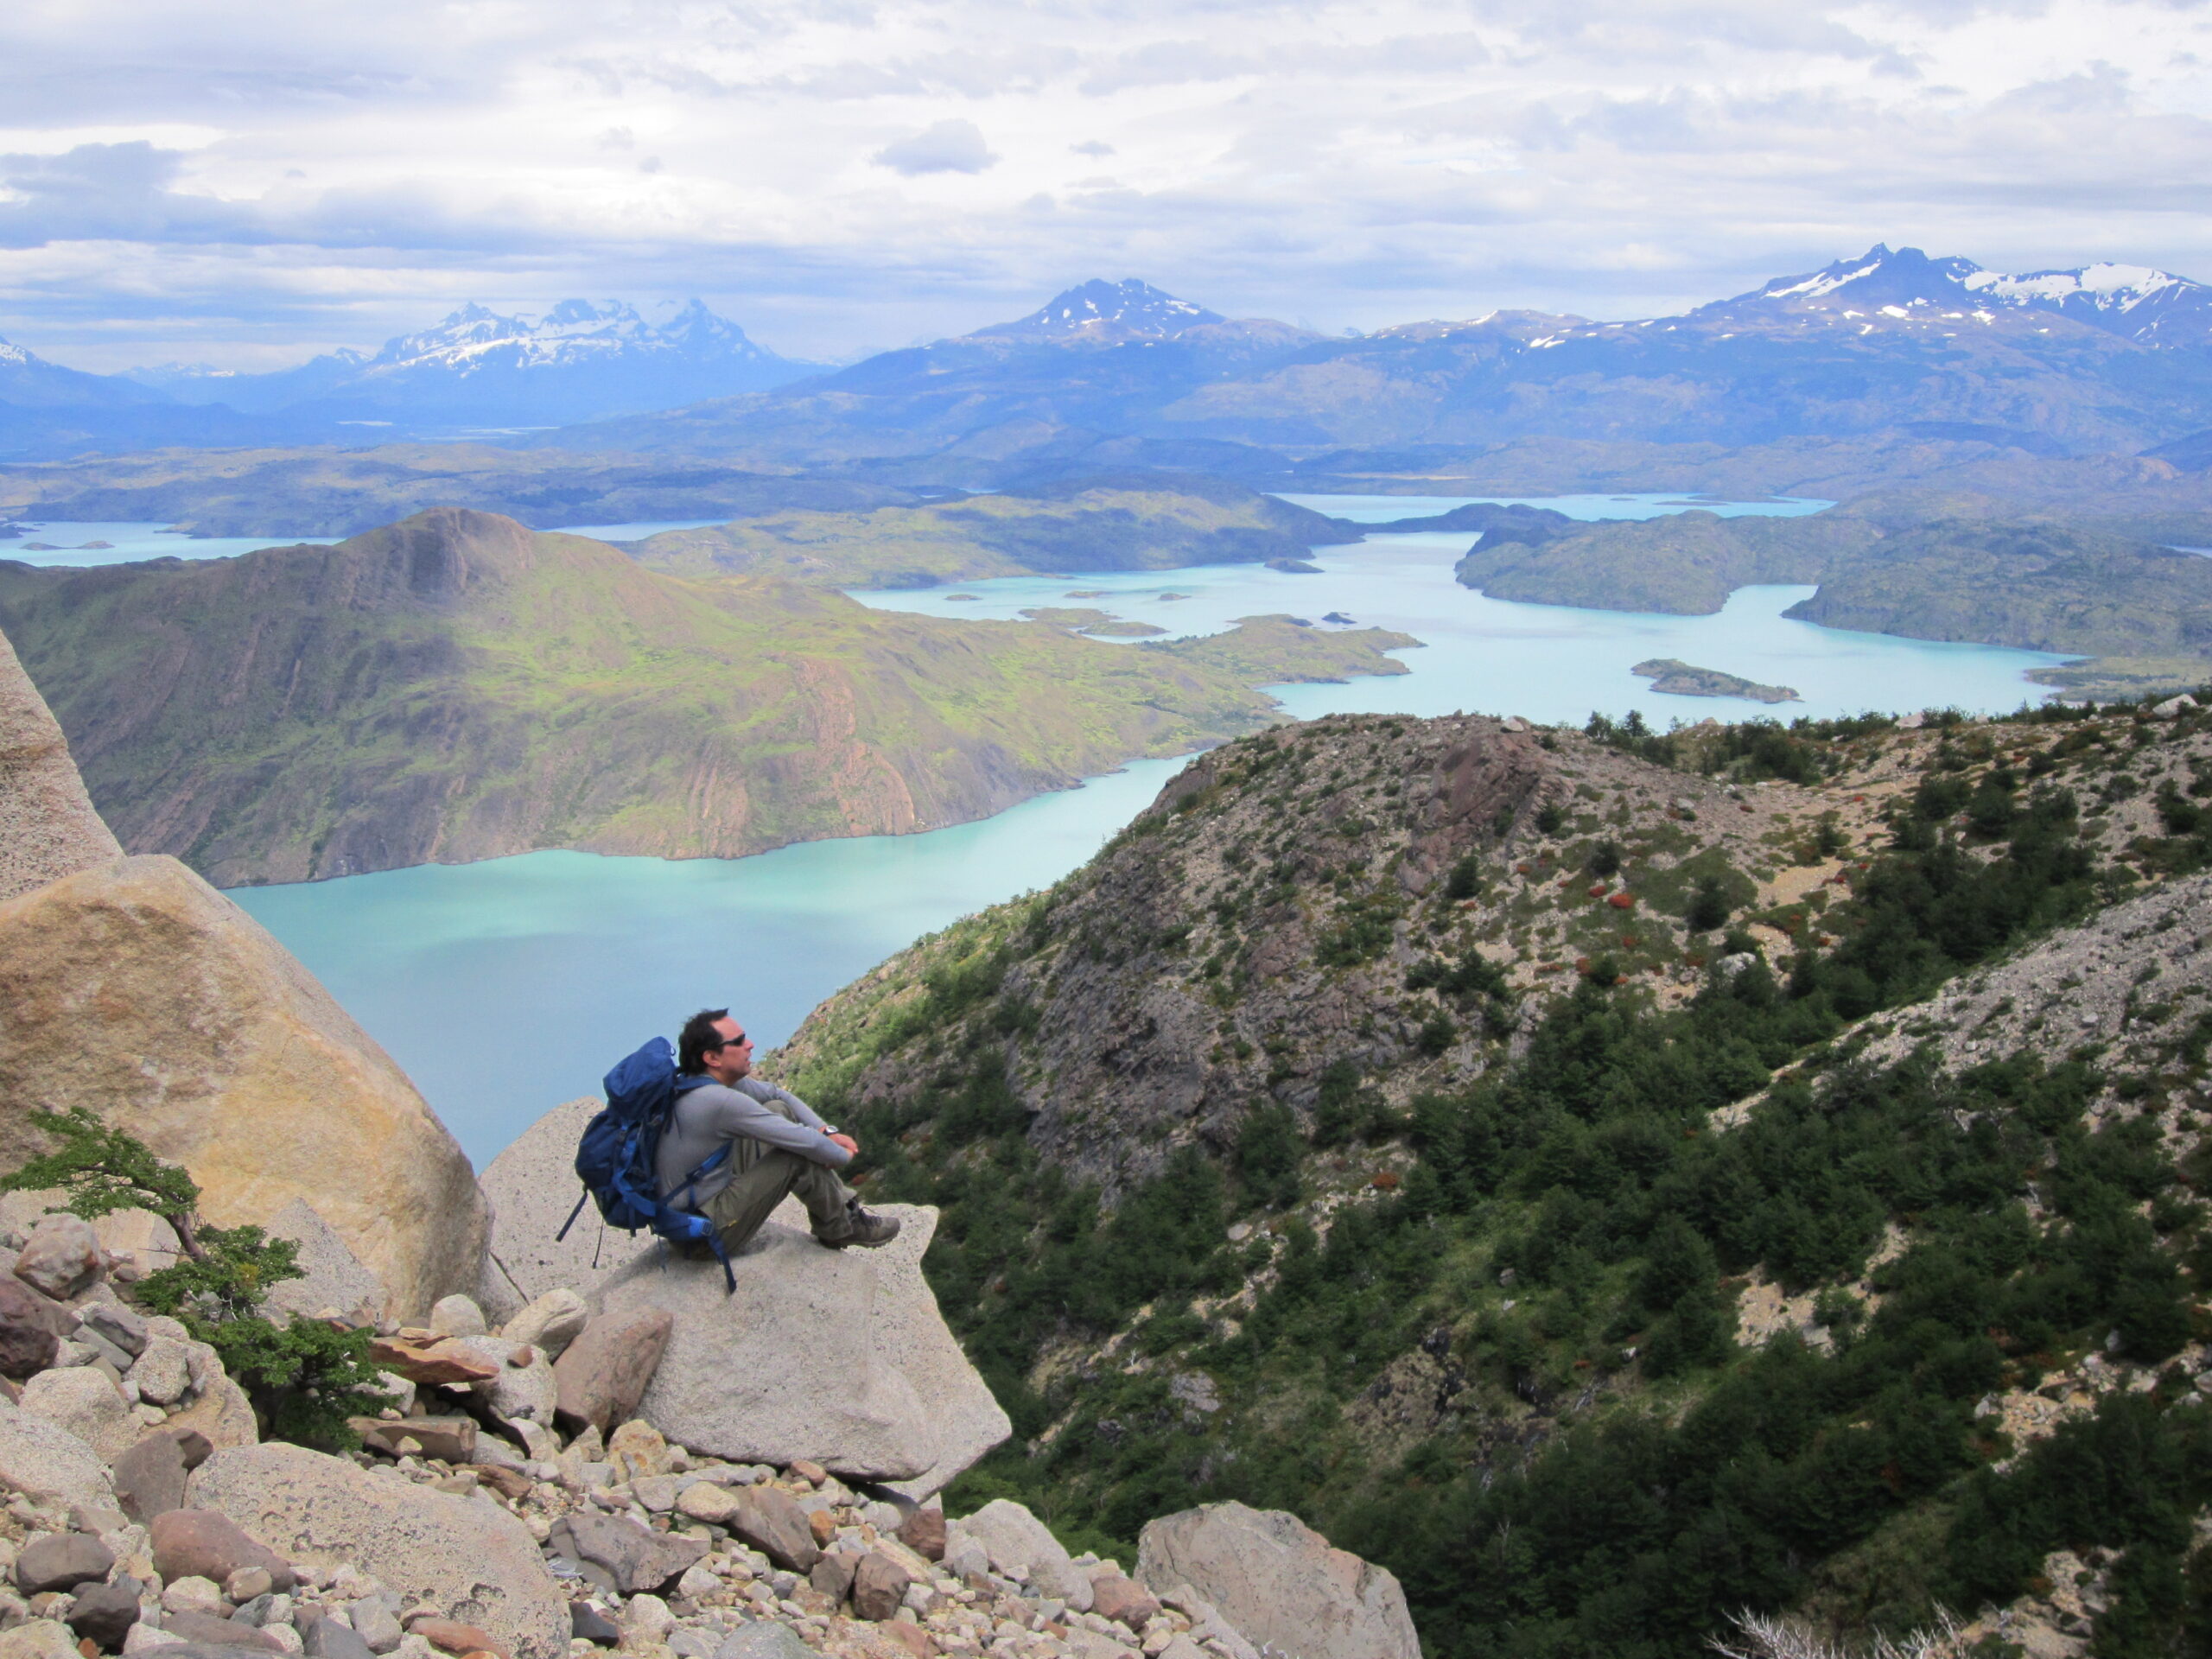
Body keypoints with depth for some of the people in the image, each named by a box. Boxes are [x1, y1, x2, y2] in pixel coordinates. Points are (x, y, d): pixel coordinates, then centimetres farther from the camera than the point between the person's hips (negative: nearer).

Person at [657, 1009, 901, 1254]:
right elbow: (807, 1143, -24)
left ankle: (843, 1202, 12)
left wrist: (826, 1131, 3)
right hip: (706, 1232, -10)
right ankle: (839, 1228, 10)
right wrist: (843, 1155, -5)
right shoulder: (719, 1100, -28)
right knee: (799, 1159, -16)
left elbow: (778, 1094, 16)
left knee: (779, 1110, 7)